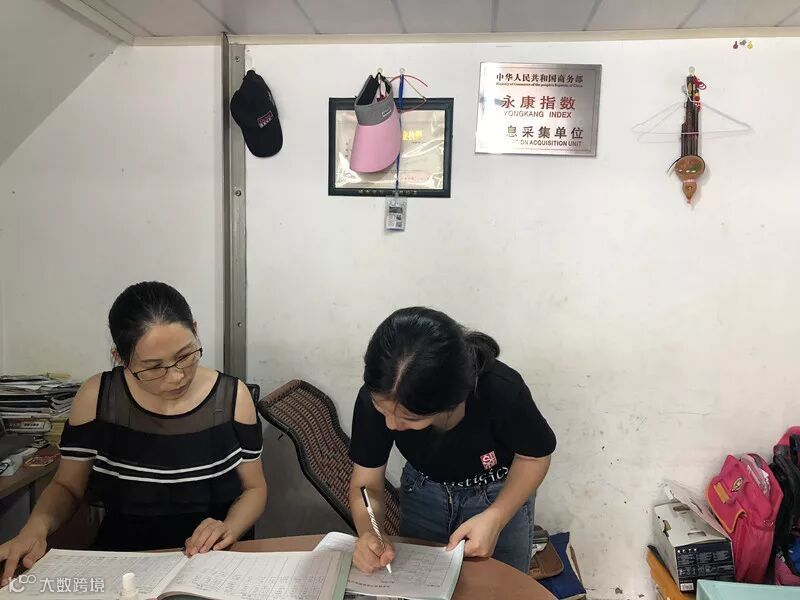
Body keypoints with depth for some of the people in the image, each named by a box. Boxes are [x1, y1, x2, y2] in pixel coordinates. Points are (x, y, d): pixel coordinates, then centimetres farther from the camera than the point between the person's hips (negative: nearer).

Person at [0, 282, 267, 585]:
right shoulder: (96, 397, -4)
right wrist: (36, 527, -12)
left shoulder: (232, 396, -6)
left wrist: (230, 528, -16)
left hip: (215, 563, 0)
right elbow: (66, 486, 8)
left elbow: (254, 488, 3)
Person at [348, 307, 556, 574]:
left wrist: (495, 517, -28)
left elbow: (534, 455, -16)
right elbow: (366, 483, -17)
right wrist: (368, 533, -37)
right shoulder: (377, 397, -31)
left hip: (500, 495, -1)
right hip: (423, 492, 2)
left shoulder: (502, 394, -37)